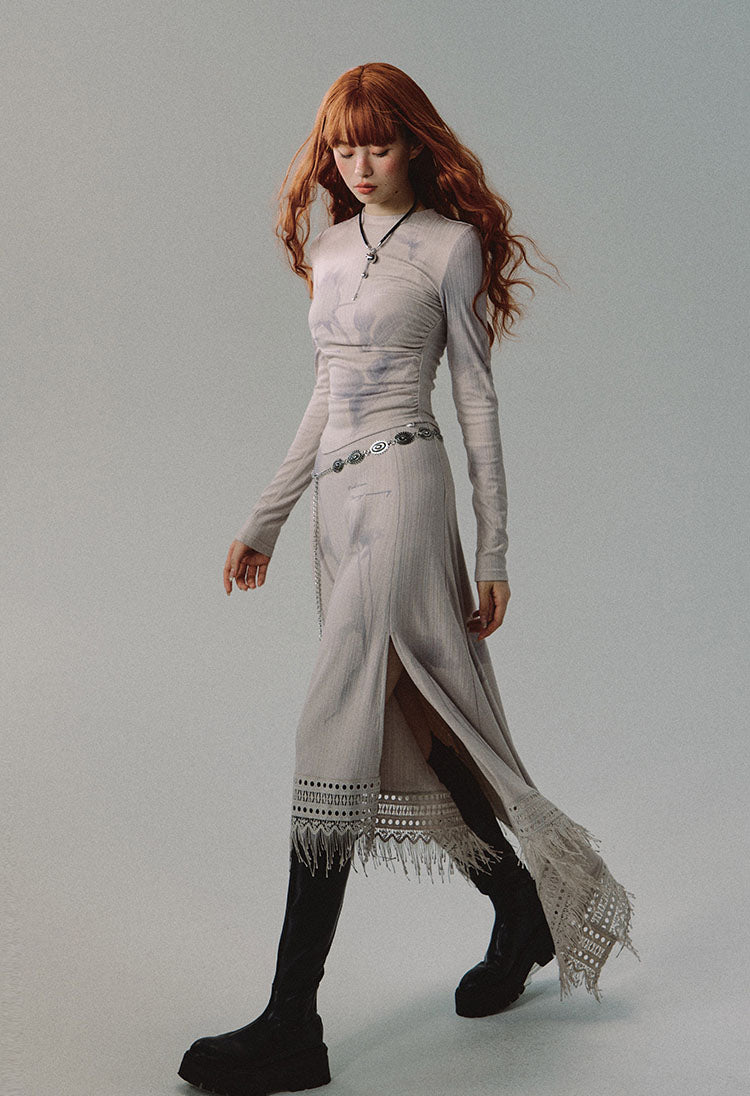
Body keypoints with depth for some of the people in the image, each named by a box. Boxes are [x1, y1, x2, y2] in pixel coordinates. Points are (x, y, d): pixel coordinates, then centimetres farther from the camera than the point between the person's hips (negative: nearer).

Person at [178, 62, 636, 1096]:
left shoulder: (450, 244, -1)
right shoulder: (328, 245, 17)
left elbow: (477, 398, -1)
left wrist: (495, 551, -3)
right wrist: (264, 520, 18)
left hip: (404, 482, -7)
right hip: (338, 496, 7)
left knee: (338, 734, -13)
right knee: (404, 732, 10)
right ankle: (523, 908, 30)